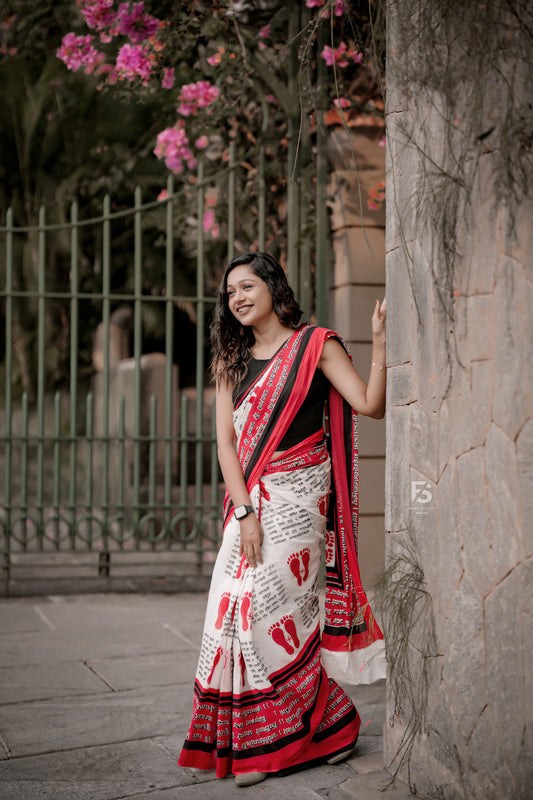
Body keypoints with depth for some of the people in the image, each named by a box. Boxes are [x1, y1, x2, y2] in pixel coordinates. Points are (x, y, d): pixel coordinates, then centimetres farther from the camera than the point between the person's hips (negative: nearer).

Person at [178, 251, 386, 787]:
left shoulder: (314, 345, 0)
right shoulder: (231, 361, 13)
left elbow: (371, 405, -11)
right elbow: (226, 441, 4)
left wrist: (380, 341, -22)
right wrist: (244, 512, -8)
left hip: (297, 492, -5)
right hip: (248, 498, 5)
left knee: (268, 604, -11)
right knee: (237, 606, -3)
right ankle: (247, 744, 9)